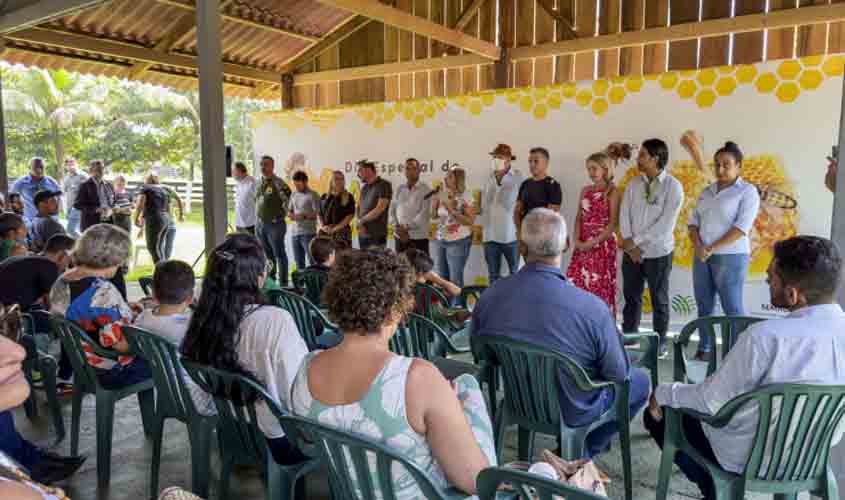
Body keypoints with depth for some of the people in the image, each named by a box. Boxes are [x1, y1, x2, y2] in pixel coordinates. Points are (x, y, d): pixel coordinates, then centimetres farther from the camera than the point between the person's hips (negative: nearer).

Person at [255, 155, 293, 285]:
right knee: (266, 255, 16)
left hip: (274, 224, -7)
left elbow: (288, 200, -15)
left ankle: (283, 283, 6)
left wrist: (281, 215, -8)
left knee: (279, 254, -1)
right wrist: (258, 218, 15)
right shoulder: (259, 183, 11)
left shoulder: (278, 183, -11)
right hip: (259, 224, 7)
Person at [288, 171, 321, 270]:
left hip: (308, 232, -6)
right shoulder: (294, 194, 15)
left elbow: (317, 214, -10)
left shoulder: (312, 195, -4)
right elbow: (289, 210, 21)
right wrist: (290, 215, -1)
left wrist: (304, 216, -22)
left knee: (312, 260, -8)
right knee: (298, 261, 11)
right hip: (295, 232, 6)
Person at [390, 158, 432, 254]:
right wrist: (398, 228, -5)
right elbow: (392, 210, 9)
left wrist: (407, 227, -15)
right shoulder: (399, 189, 11)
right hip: (400, 236, 5)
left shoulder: (425, 189, -3)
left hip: (418, 237, -4)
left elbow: (424, 214, -11)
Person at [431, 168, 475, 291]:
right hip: (440, 241, 7)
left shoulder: (465, 198, -12)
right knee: (440, 276, 14)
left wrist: (452, 211, -22)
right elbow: (434, 215, 15)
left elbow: (470, 221, -18)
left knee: (455, 277, -2)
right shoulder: (442, 195, 5)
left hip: (458, 242, -6)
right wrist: (434, 201, -1)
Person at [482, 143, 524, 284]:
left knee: (516, 274, 3)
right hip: (490, 234, 5)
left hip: (511, 234, -5)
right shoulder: (490, 177, 10)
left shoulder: (518, 177, -4)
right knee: (493, 276, 11)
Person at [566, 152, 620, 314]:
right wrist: (577, 240, -5)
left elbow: (613, 223, -10)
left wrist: (593, 242, -14)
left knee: (600, 286, -1)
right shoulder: (585, 191, 12)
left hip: (603, 244, -5)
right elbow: (579, 217, 10)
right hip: (582, 245, 5)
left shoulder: (612, 192, -5)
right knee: (576, 284, 2)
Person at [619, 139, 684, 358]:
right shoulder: (633, 184, 6)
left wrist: (636, 241, -15)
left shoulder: (673, 187, -8)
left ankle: (660, 343, 20)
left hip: (658, 252, -4)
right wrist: (628, 242, -12)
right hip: (631, 251, 4)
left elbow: (665, 223, -15)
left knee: (659, 299, 8)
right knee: (631, 297, 11)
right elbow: (624, 214, 1)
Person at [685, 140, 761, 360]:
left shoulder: (747, 191, -3)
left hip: (730, 257, -5)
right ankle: (704, 349, 19)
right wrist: (698, 247, -6)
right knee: (704, 306, 9)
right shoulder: (707, 191, 14)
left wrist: (711, 248, -16)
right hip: (702, 257, 6)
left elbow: (742, 227, -13)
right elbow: (693, 221, 11)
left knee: (733, 309, -3)